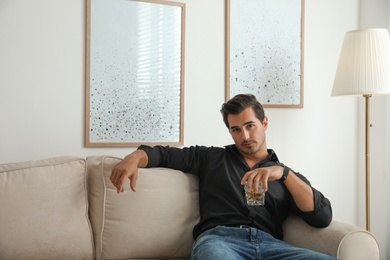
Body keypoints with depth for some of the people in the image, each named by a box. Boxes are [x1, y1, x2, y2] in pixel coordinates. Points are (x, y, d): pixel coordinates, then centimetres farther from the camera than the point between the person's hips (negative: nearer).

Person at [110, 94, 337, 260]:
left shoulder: (285, 175, 25)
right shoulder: (211, 158, 26)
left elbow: (323, 217, 10)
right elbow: (163, 153, 20)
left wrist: (284, 173, -3)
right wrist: (133, 158, -4)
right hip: (218, 238, -3)